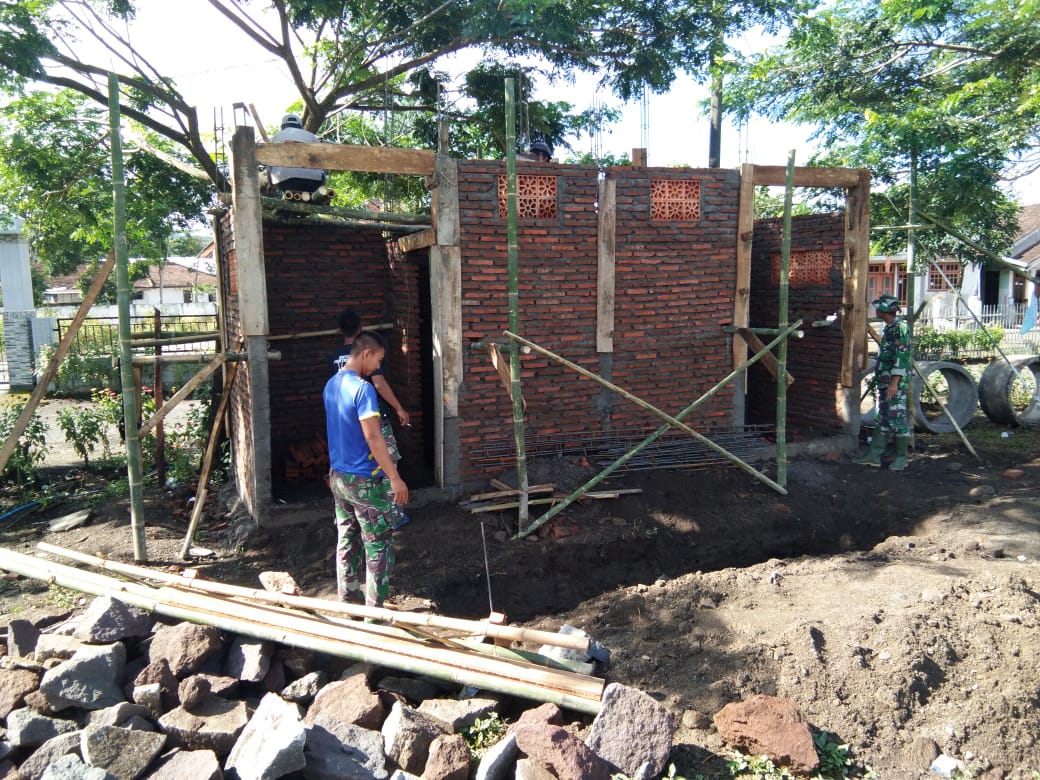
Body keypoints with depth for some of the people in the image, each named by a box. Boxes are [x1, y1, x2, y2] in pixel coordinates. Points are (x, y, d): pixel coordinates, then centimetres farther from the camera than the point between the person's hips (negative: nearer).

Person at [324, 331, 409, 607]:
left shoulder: (331, 385, 8)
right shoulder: (363, 388, -20)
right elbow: (373, 437, -24)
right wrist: (395, 478, -20)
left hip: (337, 476, 9)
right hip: (365, 481, -9)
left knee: (346, 540, 17)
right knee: (379, 545, 2)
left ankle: (347, 600, 27)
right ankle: (375, 611, 7)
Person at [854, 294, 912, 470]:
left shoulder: (900, 327, -14)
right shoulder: (889, 327, 16)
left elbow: (901, 356, -20)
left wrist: (894, 383, -25)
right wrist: (877, 379, 24)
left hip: (896, 383, -10)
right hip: (884, 382, 10)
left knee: (897, 419, -4)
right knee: (883, 419, 11)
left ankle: (901, 458, 4)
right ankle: (874, 455, 15)